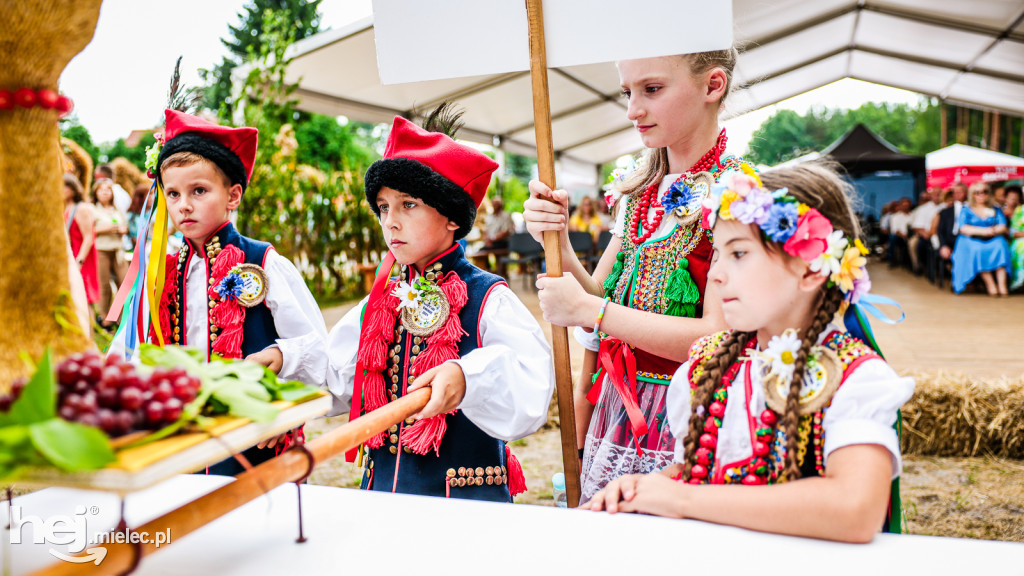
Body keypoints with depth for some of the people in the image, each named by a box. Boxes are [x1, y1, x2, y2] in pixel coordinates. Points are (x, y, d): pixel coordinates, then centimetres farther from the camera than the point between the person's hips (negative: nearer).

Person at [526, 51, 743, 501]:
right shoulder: (639, 192, 9)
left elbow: (719, 337, -18)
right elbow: (599, 300, 10)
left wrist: (590, 311, -17)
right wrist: (560, 247, -7)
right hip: (615, 412, 6)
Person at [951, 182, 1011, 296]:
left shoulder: (996, 211, 21)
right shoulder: (966, 211, 13)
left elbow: (1003, 227, 8)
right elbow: (963, 229, -2)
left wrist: (991, 231, -14)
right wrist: (982, 231, -17)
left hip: (992, 240, 2)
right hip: (971, 241, -2)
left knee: (1000, 245, -33)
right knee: (977, 249, -37)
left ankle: (1002, 284, -41)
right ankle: (990, 283, -39)